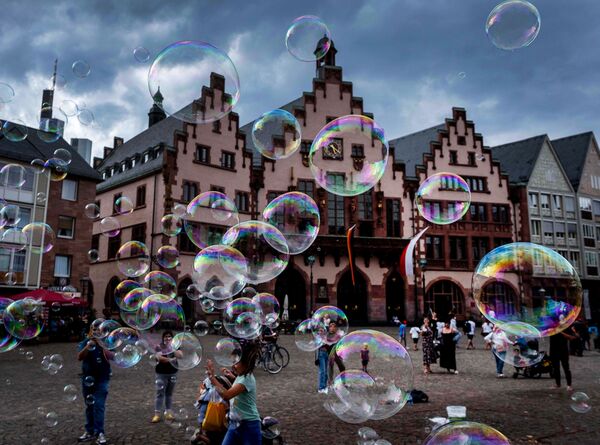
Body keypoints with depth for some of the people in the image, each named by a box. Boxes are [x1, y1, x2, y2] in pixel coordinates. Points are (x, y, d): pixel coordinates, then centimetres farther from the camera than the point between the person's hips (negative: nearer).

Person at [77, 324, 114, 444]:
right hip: (87, 379, 3)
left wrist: (101, 345, -28)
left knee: (99, 406, -8)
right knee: (89, 406, 12)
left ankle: (100, 433, -4)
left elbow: (112, 357, -16)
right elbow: (79, 357, -14)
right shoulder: (84, 343, 1)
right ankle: (90, 432, 21)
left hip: (101, 379, -3)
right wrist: (88, 346, -29)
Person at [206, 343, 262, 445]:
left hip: (249, 426, -9)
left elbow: (226, 395, -30)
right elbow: (229, 396, 11)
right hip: (234, 424, 9)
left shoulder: (247, 379, -21)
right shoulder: (240, 377, 8)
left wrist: (212, 377, -25)